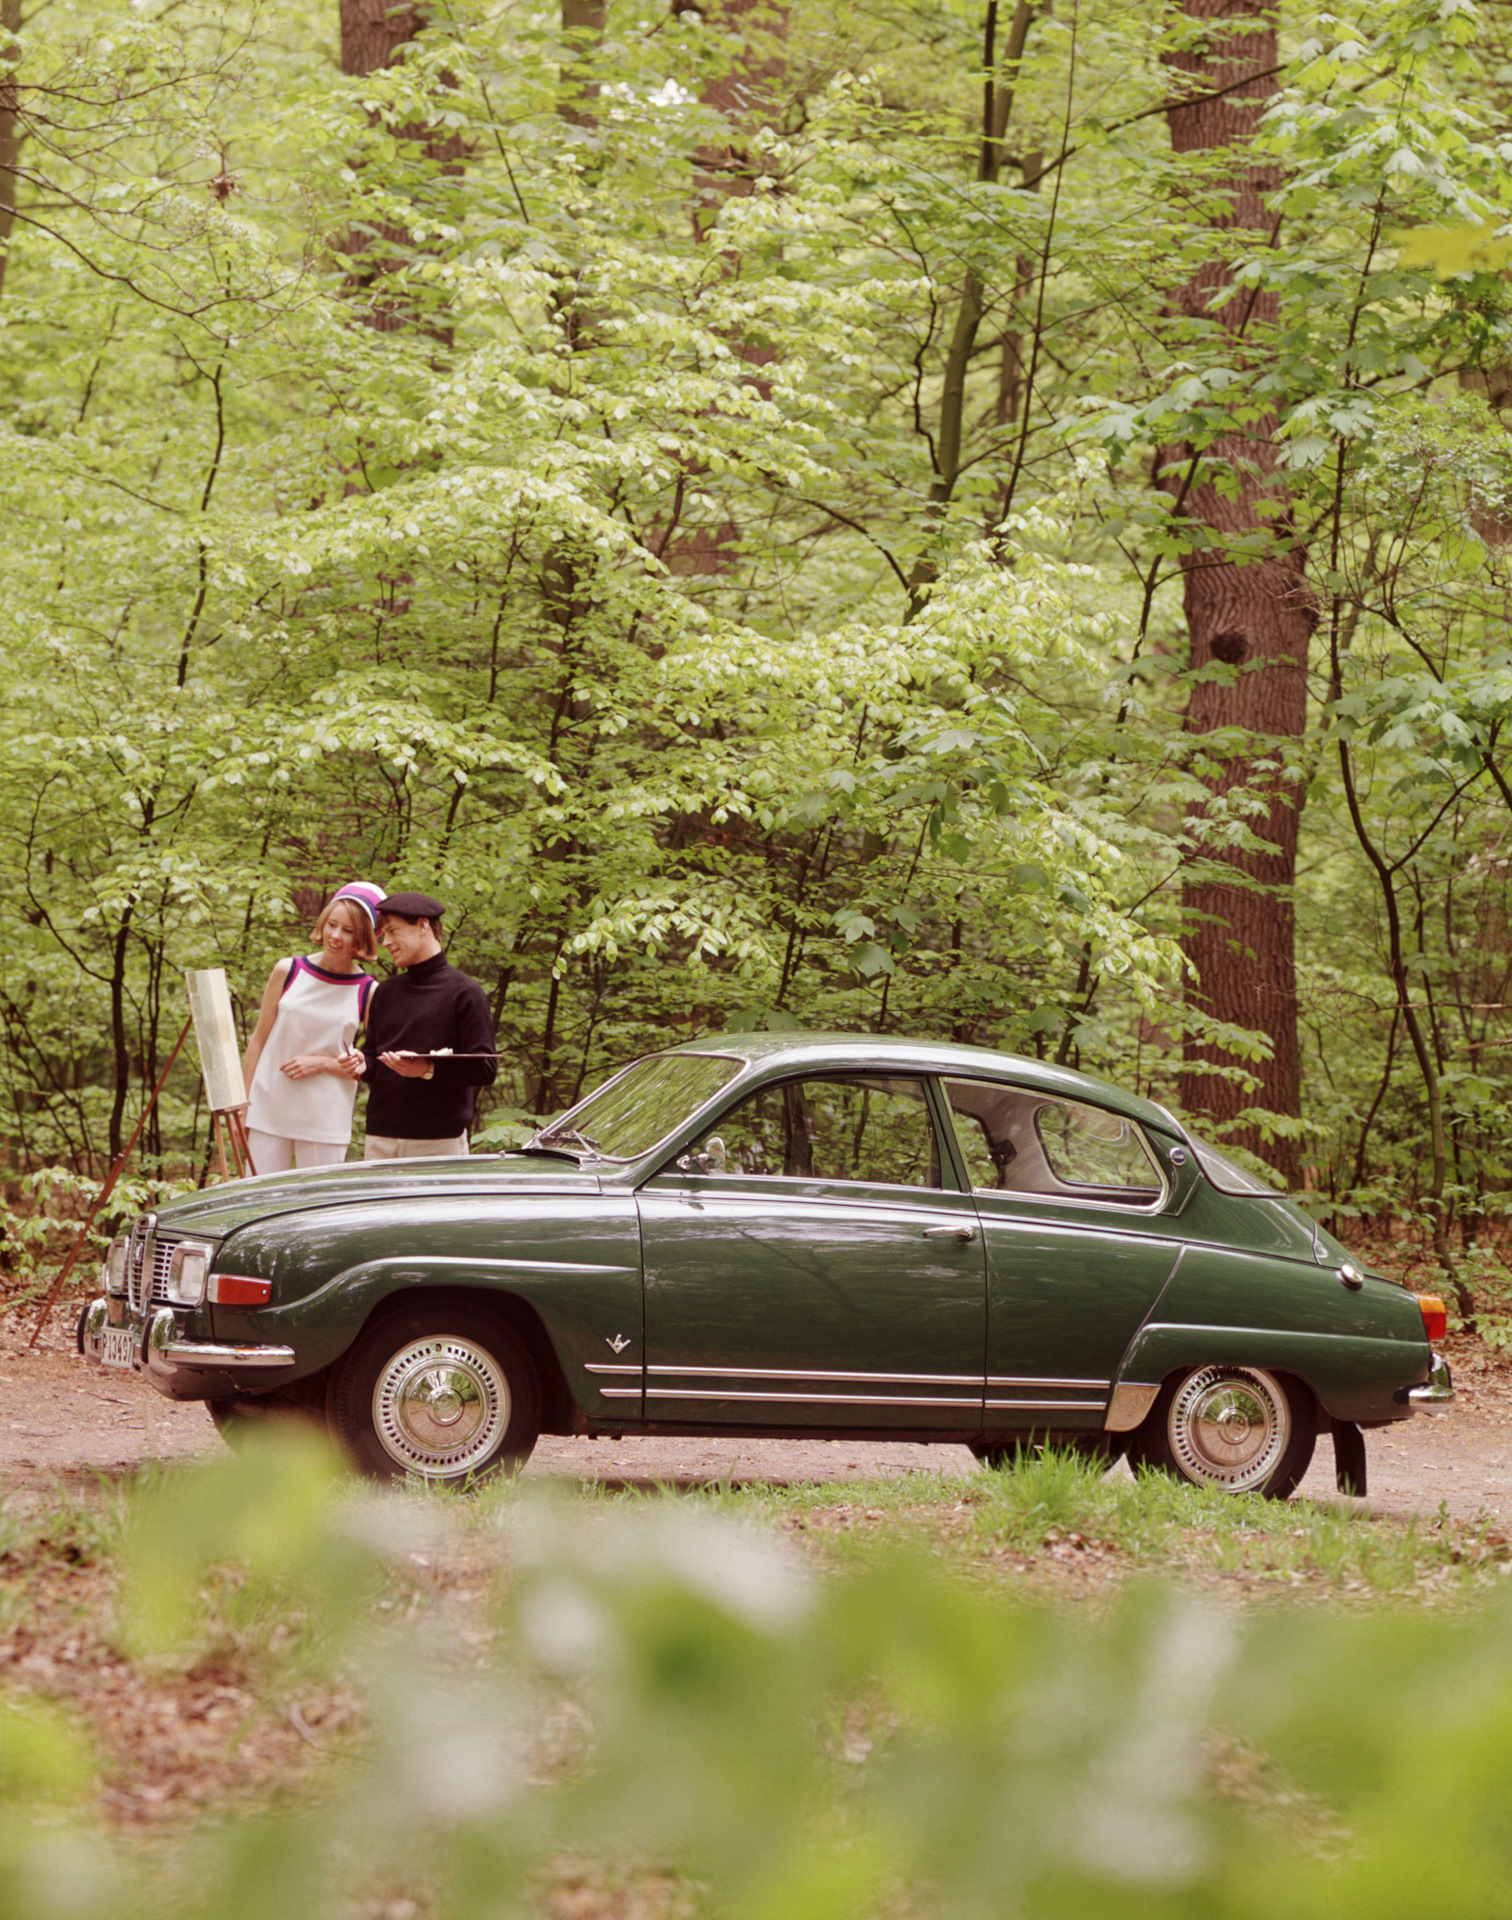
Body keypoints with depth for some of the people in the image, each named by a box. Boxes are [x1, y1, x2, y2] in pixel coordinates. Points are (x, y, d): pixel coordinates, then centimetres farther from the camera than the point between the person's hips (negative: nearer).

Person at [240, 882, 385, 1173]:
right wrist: (242, 1104, 8)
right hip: (268, 1113, 1)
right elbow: (258, 1041, 9)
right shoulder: (288, 972, 2)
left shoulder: (368, 993, -2)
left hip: (325, 1123, -1)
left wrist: (322, 1063, -12)